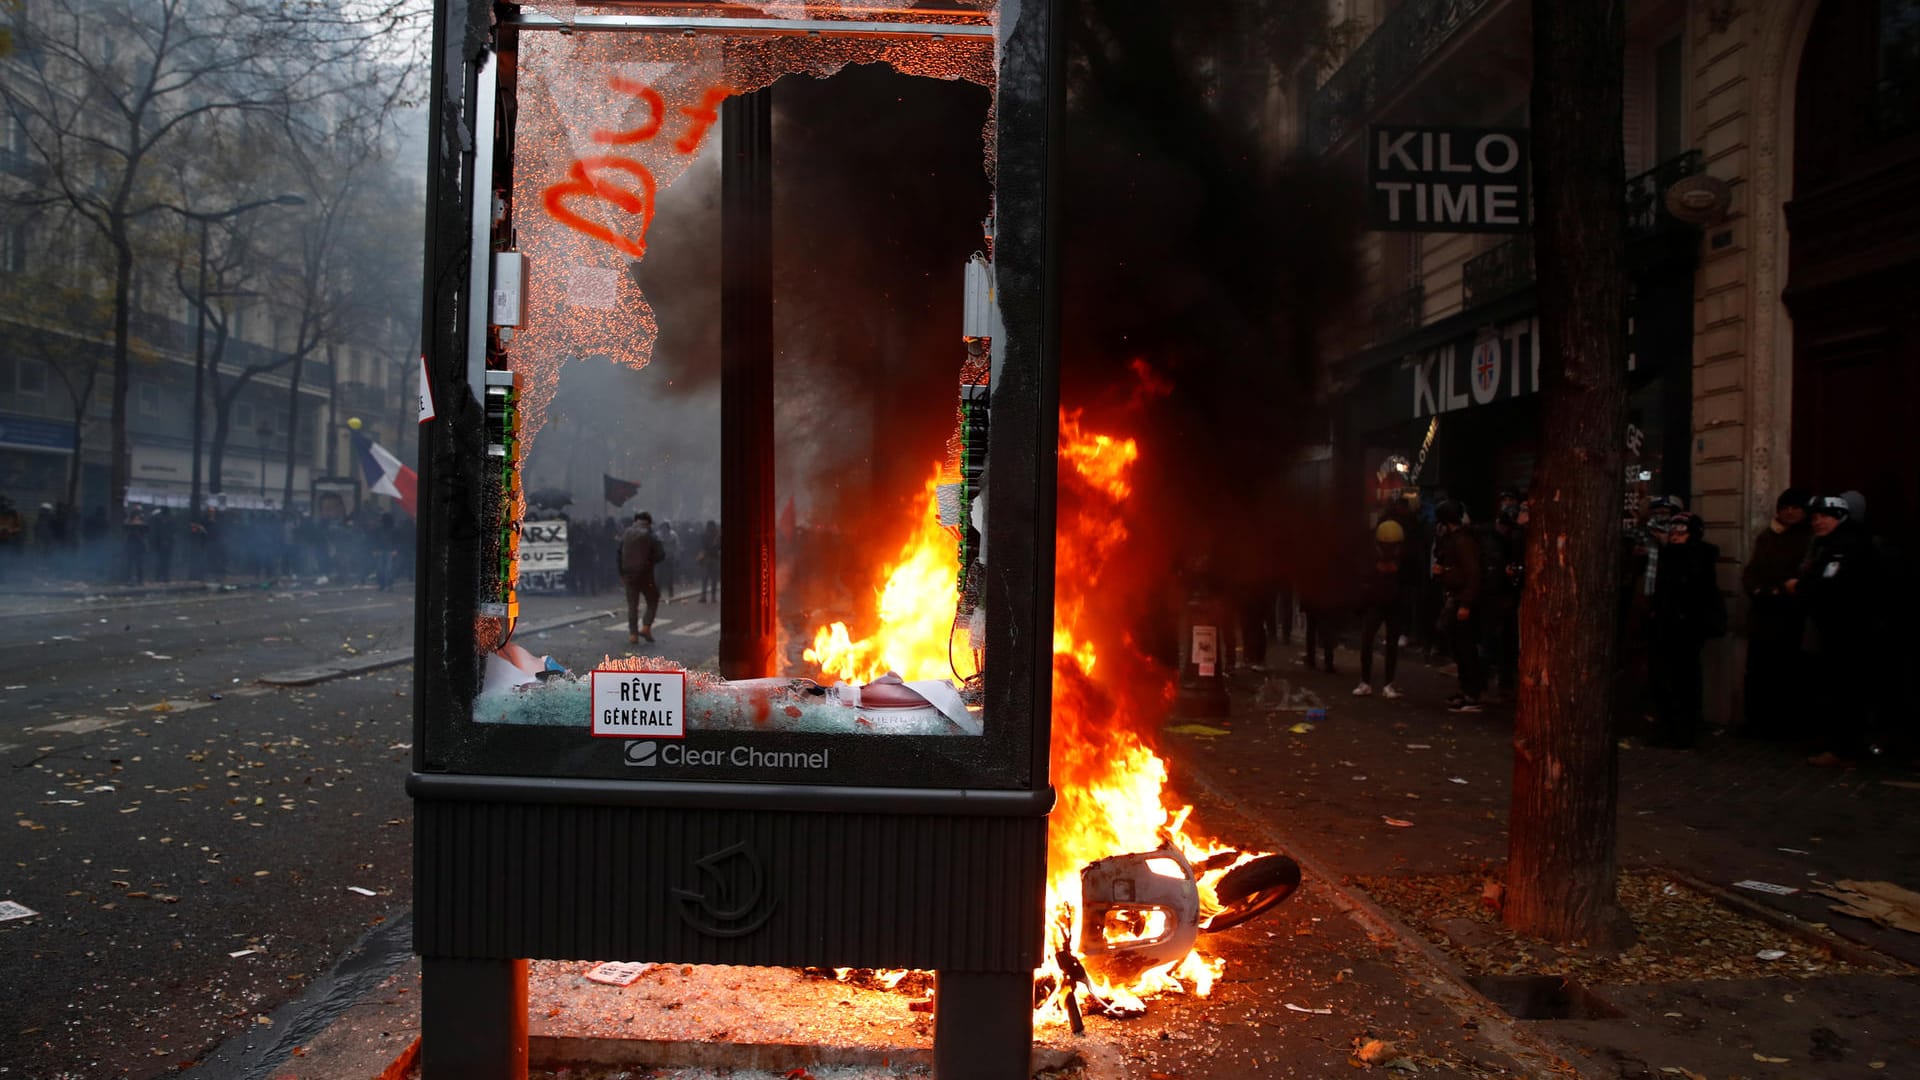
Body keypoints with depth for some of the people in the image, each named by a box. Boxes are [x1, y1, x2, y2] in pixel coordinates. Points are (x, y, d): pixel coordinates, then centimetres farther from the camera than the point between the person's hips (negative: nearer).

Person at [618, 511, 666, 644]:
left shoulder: (626, 534, 5)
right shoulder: (649, 535, -8)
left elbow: (619, 554, 8)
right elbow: (661, 554, -13)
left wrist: (622, 574, 13)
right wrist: (650, 562, 6)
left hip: (629, 574, 4)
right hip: (645, 574, -4)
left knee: (632, 605, 8)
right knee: (653, 601, 10)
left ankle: (633, 634, 3)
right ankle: (646, 627, -4)